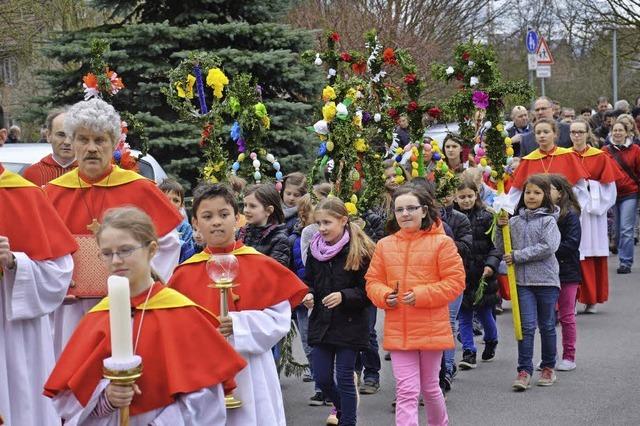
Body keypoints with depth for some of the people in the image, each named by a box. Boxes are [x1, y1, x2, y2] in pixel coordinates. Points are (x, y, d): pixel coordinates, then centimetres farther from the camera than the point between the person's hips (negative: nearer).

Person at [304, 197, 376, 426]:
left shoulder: (361, 250, -12)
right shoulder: (314, 249, 4)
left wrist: (343, 296, -23)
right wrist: (307, 295, -5)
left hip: (349, 325, -5)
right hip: (321, 323, 5)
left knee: (344, 378, 0)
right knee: (322, 378, 9)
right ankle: (341, 407, 38)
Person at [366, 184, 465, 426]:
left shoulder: (442, 243, -5)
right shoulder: (385, 245, 5)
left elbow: (455, 282, -9)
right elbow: (373, 281, 9)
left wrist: (421, 295, -18)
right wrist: (385, 296, -12)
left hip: (432, 330, -1)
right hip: (398, 331, 2)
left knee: (429, 386, 16)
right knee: (406, 391, -3)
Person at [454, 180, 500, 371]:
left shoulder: (486, 218, -4)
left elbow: (495, 245, -4)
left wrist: (491, 264, -17)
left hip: (481, 275, -1)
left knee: (484, 313, 11)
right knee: (464, 316, 3)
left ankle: (491, 342, 38)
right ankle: (469, 353, 9)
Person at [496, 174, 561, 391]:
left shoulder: (548, 220, -4)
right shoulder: (514, 221, 7)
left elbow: (548, 247, -16)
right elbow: (502, 249, 10)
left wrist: (518, 256, -14)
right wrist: (501, 228, -5)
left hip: (546, 280, -2)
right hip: (523, 281, 2)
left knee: (547, 326, 10)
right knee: (527, 326, -5)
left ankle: (548, 367, 25)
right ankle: (524, 371, -2)